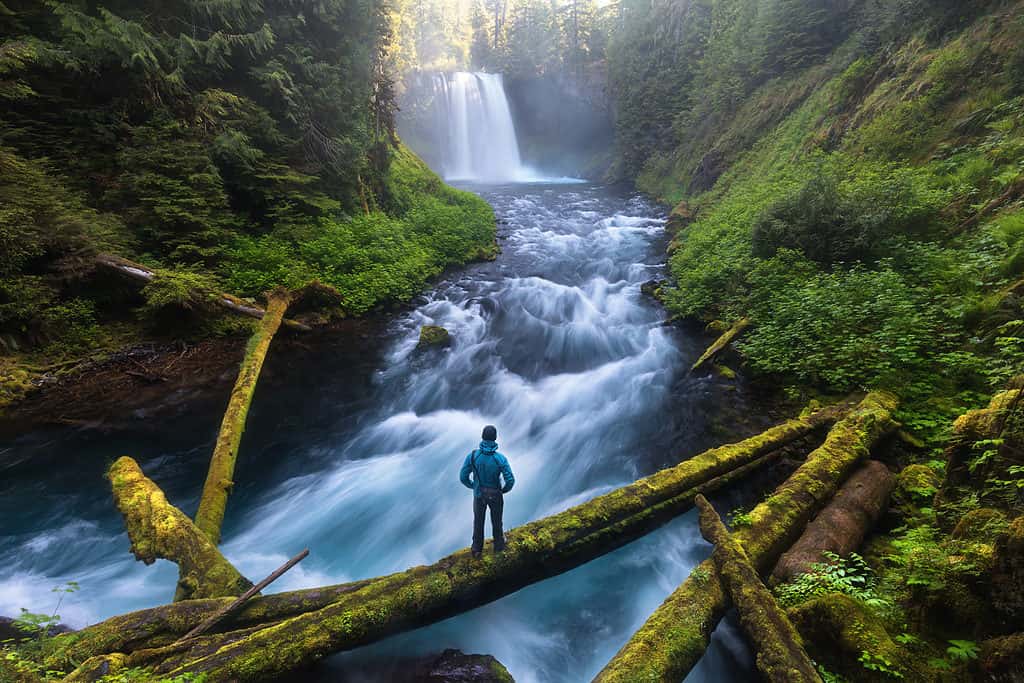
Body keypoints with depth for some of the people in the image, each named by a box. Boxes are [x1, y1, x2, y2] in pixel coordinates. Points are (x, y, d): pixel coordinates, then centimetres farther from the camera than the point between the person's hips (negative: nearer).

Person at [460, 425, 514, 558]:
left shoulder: (472, 456, -24)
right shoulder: (501, 458, -27)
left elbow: (463, 477, -15)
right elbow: (510, 481, -23)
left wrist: (473, 486, 7)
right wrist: (504, 490, 1)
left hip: (479, 494, 1)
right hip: (495, 495, -1)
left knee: (478, 522, 24)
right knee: (496, 521, 25)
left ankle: (477, 550, 41)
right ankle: (498, 545, 47)